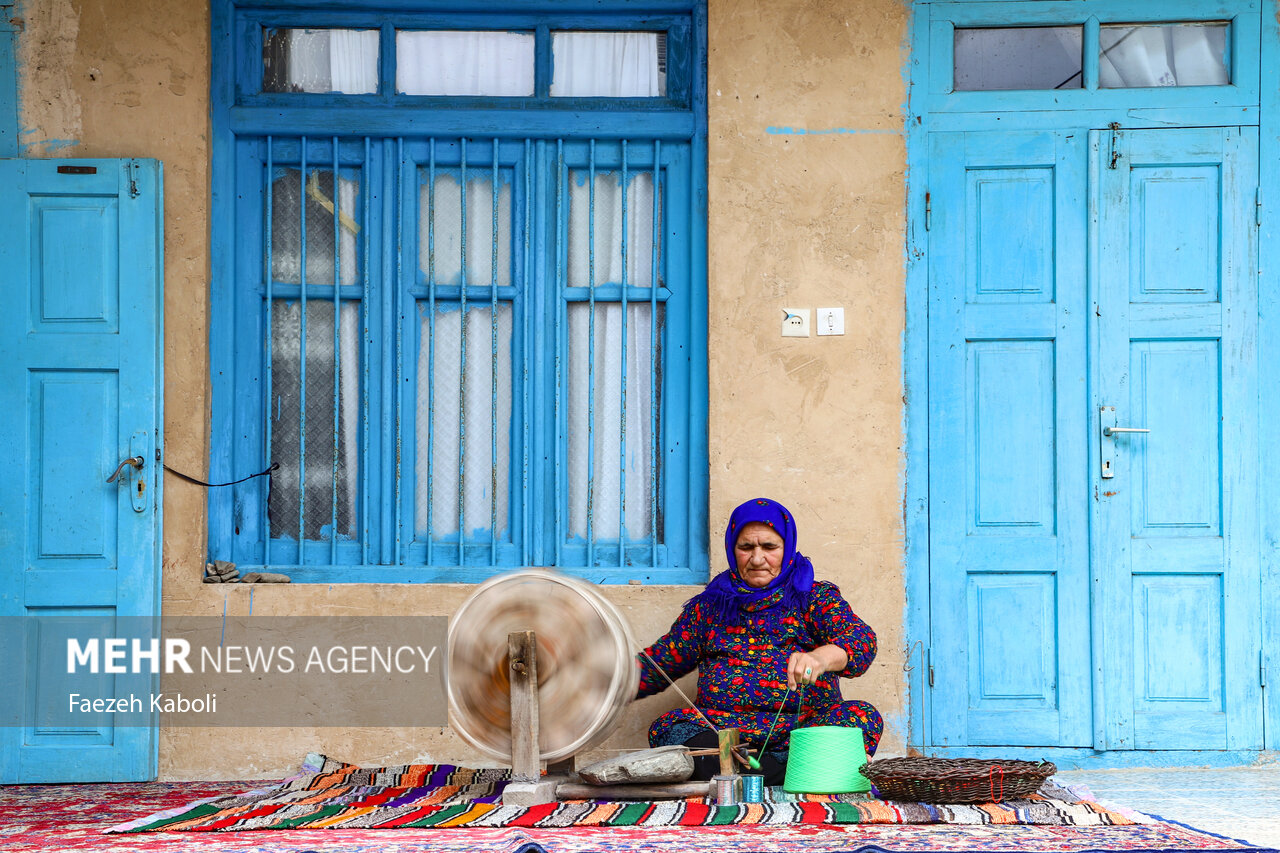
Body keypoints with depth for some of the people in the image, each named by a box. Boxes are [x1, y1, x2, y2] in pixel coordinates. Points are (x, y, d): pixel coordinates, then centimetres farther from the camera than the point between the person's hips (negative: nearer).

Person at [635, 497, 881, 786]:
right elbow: (658, 664, 21)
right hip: (722, 728, 1)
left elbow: (861, 639, -6)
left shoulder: (817, 597, 13)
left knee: (862, 717, -30)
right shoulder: (710, 605, 21)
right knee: (668, 727, -27)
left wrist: (820, 658, -30)